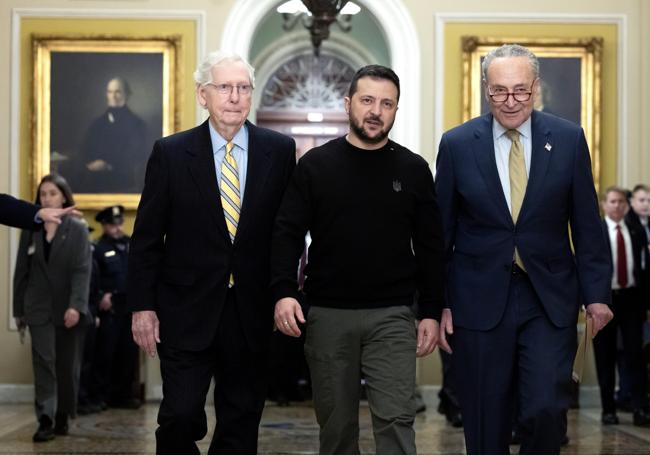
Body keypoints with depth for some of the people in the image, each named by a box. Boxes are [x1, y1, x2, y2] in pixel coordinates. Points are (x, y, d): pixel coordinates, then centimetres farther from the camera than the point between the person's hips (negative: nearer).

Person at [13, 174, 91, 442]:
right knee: (43, 362, -7)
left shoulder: (77, 229, -3)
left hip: (69, 310, -1)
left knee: (68, 366, 6)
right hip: (40, 309, 1)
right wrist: (19, 309, 7)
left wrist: (76, 306, -23)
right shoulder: (30, 229, 6)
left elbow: (82, 270, -11)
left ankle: (63, 417, 19)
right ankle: (45, 420, -12)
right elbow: (22, 272, 9)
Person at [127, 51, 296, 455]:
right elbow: (147, 237, 1)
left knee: (242, 423, 10)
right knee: (180, 417, -5)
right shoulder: (171, 153, -2)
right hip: (187, 311, -1)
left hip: (251, 312, 2)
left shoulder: (280, 151, 1)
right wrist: (142, 306, -2)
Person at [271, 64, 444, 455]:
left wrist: (431, 312, 3)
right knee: (337, 423, 9)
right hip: (328, 315, 1)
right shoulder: (315, 165, 3)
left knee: (396, 419, -8)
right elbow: (288, 234, 1)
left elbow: (430, 247, 7)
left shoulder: (414, 170, 5)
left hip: (392, 316, 0)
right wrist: (284, 291, -14)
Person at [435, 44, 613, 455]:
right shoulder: (457, 144, 0)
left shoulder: (569, 139, 1)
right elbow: (441, 231, 4)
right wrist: (439, 303, 2)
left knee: (546, 409, -10)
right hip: (480, 299, 0)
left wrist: (596, 293, 1)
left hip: (550, 299, 0)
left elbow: (587, 225, 5)